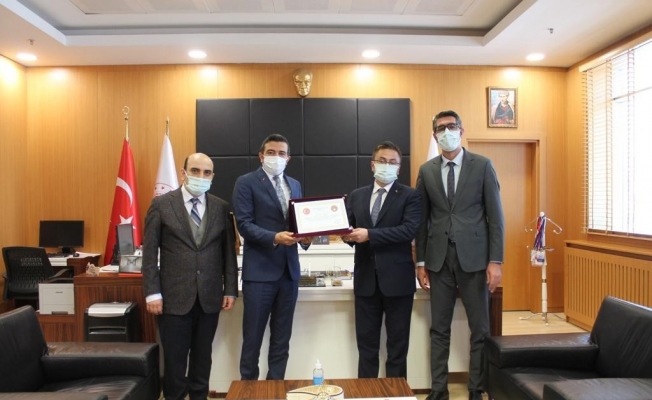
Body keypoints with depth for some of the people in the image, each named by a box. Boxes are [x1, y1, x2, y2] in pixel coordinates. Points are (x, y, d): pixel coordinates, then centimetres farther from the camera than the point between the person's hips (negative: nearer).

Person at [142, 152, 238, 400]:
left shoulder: (221, 207, 5)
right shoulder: (161, 204, -1)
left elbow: (229, 251, 7)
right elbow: (150, 252, -3)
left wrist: (230, 289, 3)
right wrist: (152, 293, -8)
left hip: (210, 297, 2)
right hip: (175, 296, -2)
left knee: (203, 357, 14)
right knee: (174, 359, 7)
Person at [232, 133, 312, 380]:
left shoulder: (294, 185, 15)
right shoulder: (246, 183, -4)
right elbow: (244, 224, -12)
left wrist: (305, 236, -7)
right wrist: (274, 237, -25)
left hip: (289, 269, 6)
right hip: (260, 270, -5)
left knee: (282, 338, 14)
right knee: (253, 337, 5)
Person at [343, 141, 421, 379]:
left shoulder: (410, 196, -2)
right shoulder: (357, 196, 11)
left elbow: (409, 230, -16)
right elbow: (349, 228, 7)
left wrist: (369, 234, -22)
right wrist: (347, 234, -18)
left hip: (397, 278, -3)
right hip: (366, 278, 4)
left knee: (397, 344, 9)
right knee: (366, 343, 13)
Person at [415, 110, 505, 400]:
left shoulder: (482, 165, 1)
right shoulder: (426, 170, 7)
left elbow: (495, 216, -2)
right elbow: (422, 219, 8)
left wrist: (496, 261, -7)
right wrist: (420, 261, 5)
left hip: (474, 257, -2)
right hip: (439, 259, 2)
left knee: (480, 329, 7)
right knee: (439, 330, 9)